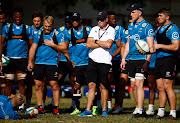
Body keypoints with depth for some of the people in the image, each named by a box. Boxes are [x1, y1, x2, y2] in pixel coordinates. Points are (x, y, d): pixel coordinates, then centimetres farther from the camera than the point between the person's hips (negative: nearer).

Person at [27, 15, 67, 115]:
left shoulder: (57, 34, 2)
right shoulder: (39, 35, 11)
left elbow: (64, 47, -1)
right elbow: (33, 48, 14)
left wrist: (52, 45, -12)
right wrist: (30, 62, 8)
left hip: (51, 63, -3)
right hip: (39, 62, 3)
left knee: (54, 84, -8)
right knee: (38, 85, 3)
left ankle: (56, 108, -1)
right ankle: (40, 107, 12)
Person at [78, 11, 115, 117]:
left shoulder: (111, 30, 0)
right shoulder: (94, 29, 13)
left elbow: (108, 45, -15)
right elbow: (88, 44, 2)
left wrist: (96, 41, -3)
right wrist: (103, 44, -4)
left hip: (104, 62, -4)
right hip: (93, 60, 4)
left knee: (103, 86, 0)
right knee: (91, 85, 1)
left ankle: (104, 110, 10)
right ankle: (88, 110, 0)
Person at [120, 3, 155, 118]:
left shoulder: (147, 26, -8)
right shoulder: (131, 26, 14)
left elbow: (150, 46, -12)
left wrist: (147, 61, -19)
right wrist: (123, 58, 18)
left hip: (141, 59, -7)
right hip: (132, 60, 7)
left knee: (139, 84, -13)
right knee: (133, 85, 9)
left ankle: (139, 111, -13)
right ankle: (139, 107, 21)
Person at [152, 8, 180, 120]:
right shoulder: (159, 29, 19)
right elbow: (155, 44, 28)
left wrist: (160, 46, -16)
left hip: (169, 59, -8)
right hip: (159, 59, 8)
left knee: (167, 87, -10)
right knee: (160, 88, 7)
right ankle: (161, 113, 10)